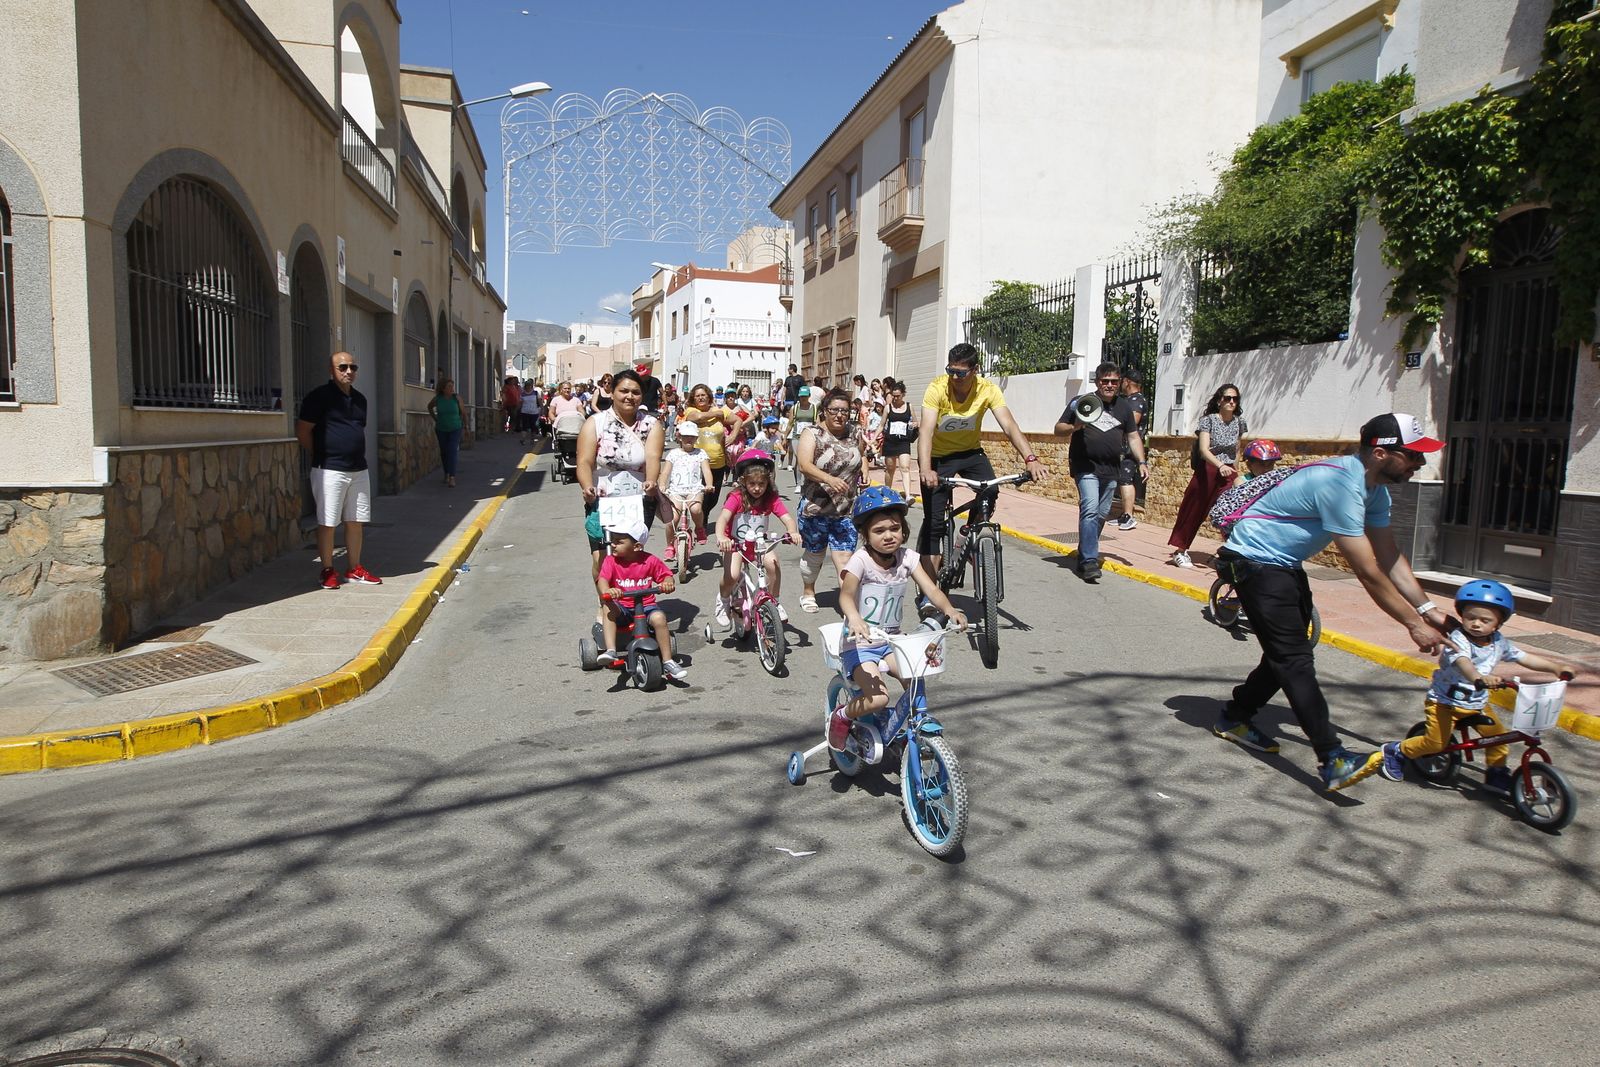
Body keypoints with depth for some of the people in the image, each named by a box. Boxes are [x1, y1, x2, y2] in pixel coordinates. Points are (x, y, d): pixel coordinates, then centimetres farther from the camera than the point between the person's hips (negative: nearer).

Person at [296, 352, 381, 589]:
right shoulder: (320, 396, -7)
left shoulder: (359, 399, 14)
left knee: (355, 521, 10)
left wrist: (357, 455, 14)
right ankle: (328, 571, 9)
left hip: (359, 469, 7)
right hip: (329, 471, -7)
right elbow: (302, 431, -6)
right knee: (327, 522, 0)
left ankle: (355, 569, 19)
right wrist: (322, 455, -1)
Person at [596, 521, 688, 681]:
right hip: (622, 609, 0)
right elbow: (602, 579, -19)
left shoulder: (650, 561, -3)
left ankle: (668, 663, -18)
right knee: (609, 606, -32)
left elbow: (667, 576, 4)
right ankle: (611, 651, -39)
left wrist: (668, 583, -22)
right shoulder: (611, 561, -4)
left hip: (645, 606, 0)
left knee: (659, 618, -30)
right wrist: (607, 591, -42)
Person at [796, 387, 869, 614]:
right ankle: (808, 593, 36)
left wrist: (864, 472, 5)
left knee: (844, 555, -7)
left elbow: (861, 453, 26)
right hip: (816, 508, -2)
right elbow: (804, 465, -24)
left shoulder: (855, 432, 5)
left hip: (847, 509, 2)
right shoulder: (812, 434, -9)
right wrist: (829, 479, -38)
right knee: (814, 553, 14)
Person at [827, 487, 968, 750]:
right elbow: (846, 594, -33)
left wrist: (950, 610, -31)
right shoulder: (860, 560, -18)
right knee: (878, 698, -21)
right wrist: (854, 618, -55)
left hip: (891, 641, 5)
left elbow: (931, 589, -11)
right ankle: (840, 717, 8)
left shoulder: (907, 558, -3)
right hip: (859, 643, -5)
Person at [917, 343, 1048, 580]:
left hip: (970, 451, 2)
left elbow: (1009, 425, -27)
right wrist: (925, 470, -51)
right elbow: (926, 430, -34)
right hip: (938, 456, -2)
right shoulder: (937, 388, -24)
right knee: (933, 521, -8)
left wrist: (1030, 459, -43)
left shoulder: (988, 389, -18)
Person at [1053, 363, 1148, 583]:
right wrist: (1074, 427, -19)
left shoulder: (1124, 407, 14)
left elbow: (1133, 437, 18)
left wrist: (1141, 462, 6)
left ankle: (1085, 554, 22)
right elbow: (1058, 430, 2)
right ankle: (1089, 561, -20)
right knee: (1090, 510, -18)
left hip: (1111, 470, 5)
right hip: (1086, 467, -5)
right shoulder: (1081, 402, 1)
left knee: (1102, 514, 8)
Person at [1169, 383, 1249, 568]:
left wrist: (1235, 474, 18)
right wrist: (1220, 465, -35)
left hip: (1227, 473, 3)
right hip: (1207, 471, -3)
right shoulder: (1208, 420, -8)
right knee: (1194, 512, 6)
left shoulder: (1239, 423, 5)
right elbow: (1204, 450, -20)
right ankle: (1180, 551, 18)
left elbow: (1236, 451, 17)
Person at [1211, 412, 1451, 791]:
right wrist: (1414, 624, -19)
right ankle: (1333, 761, -19)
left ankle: (1234, 718, 28)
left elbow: (1390, 558, 9)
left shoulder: (1375, 489, 4)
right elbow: (1369, 574, -26)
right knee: (1295, 658, -15)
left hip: (1285, 564, 11)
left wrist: (1426, 608, 1)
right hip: (1255, 560, -11)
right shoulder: (1340, 485, -28)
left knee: (1289, 651, 14)